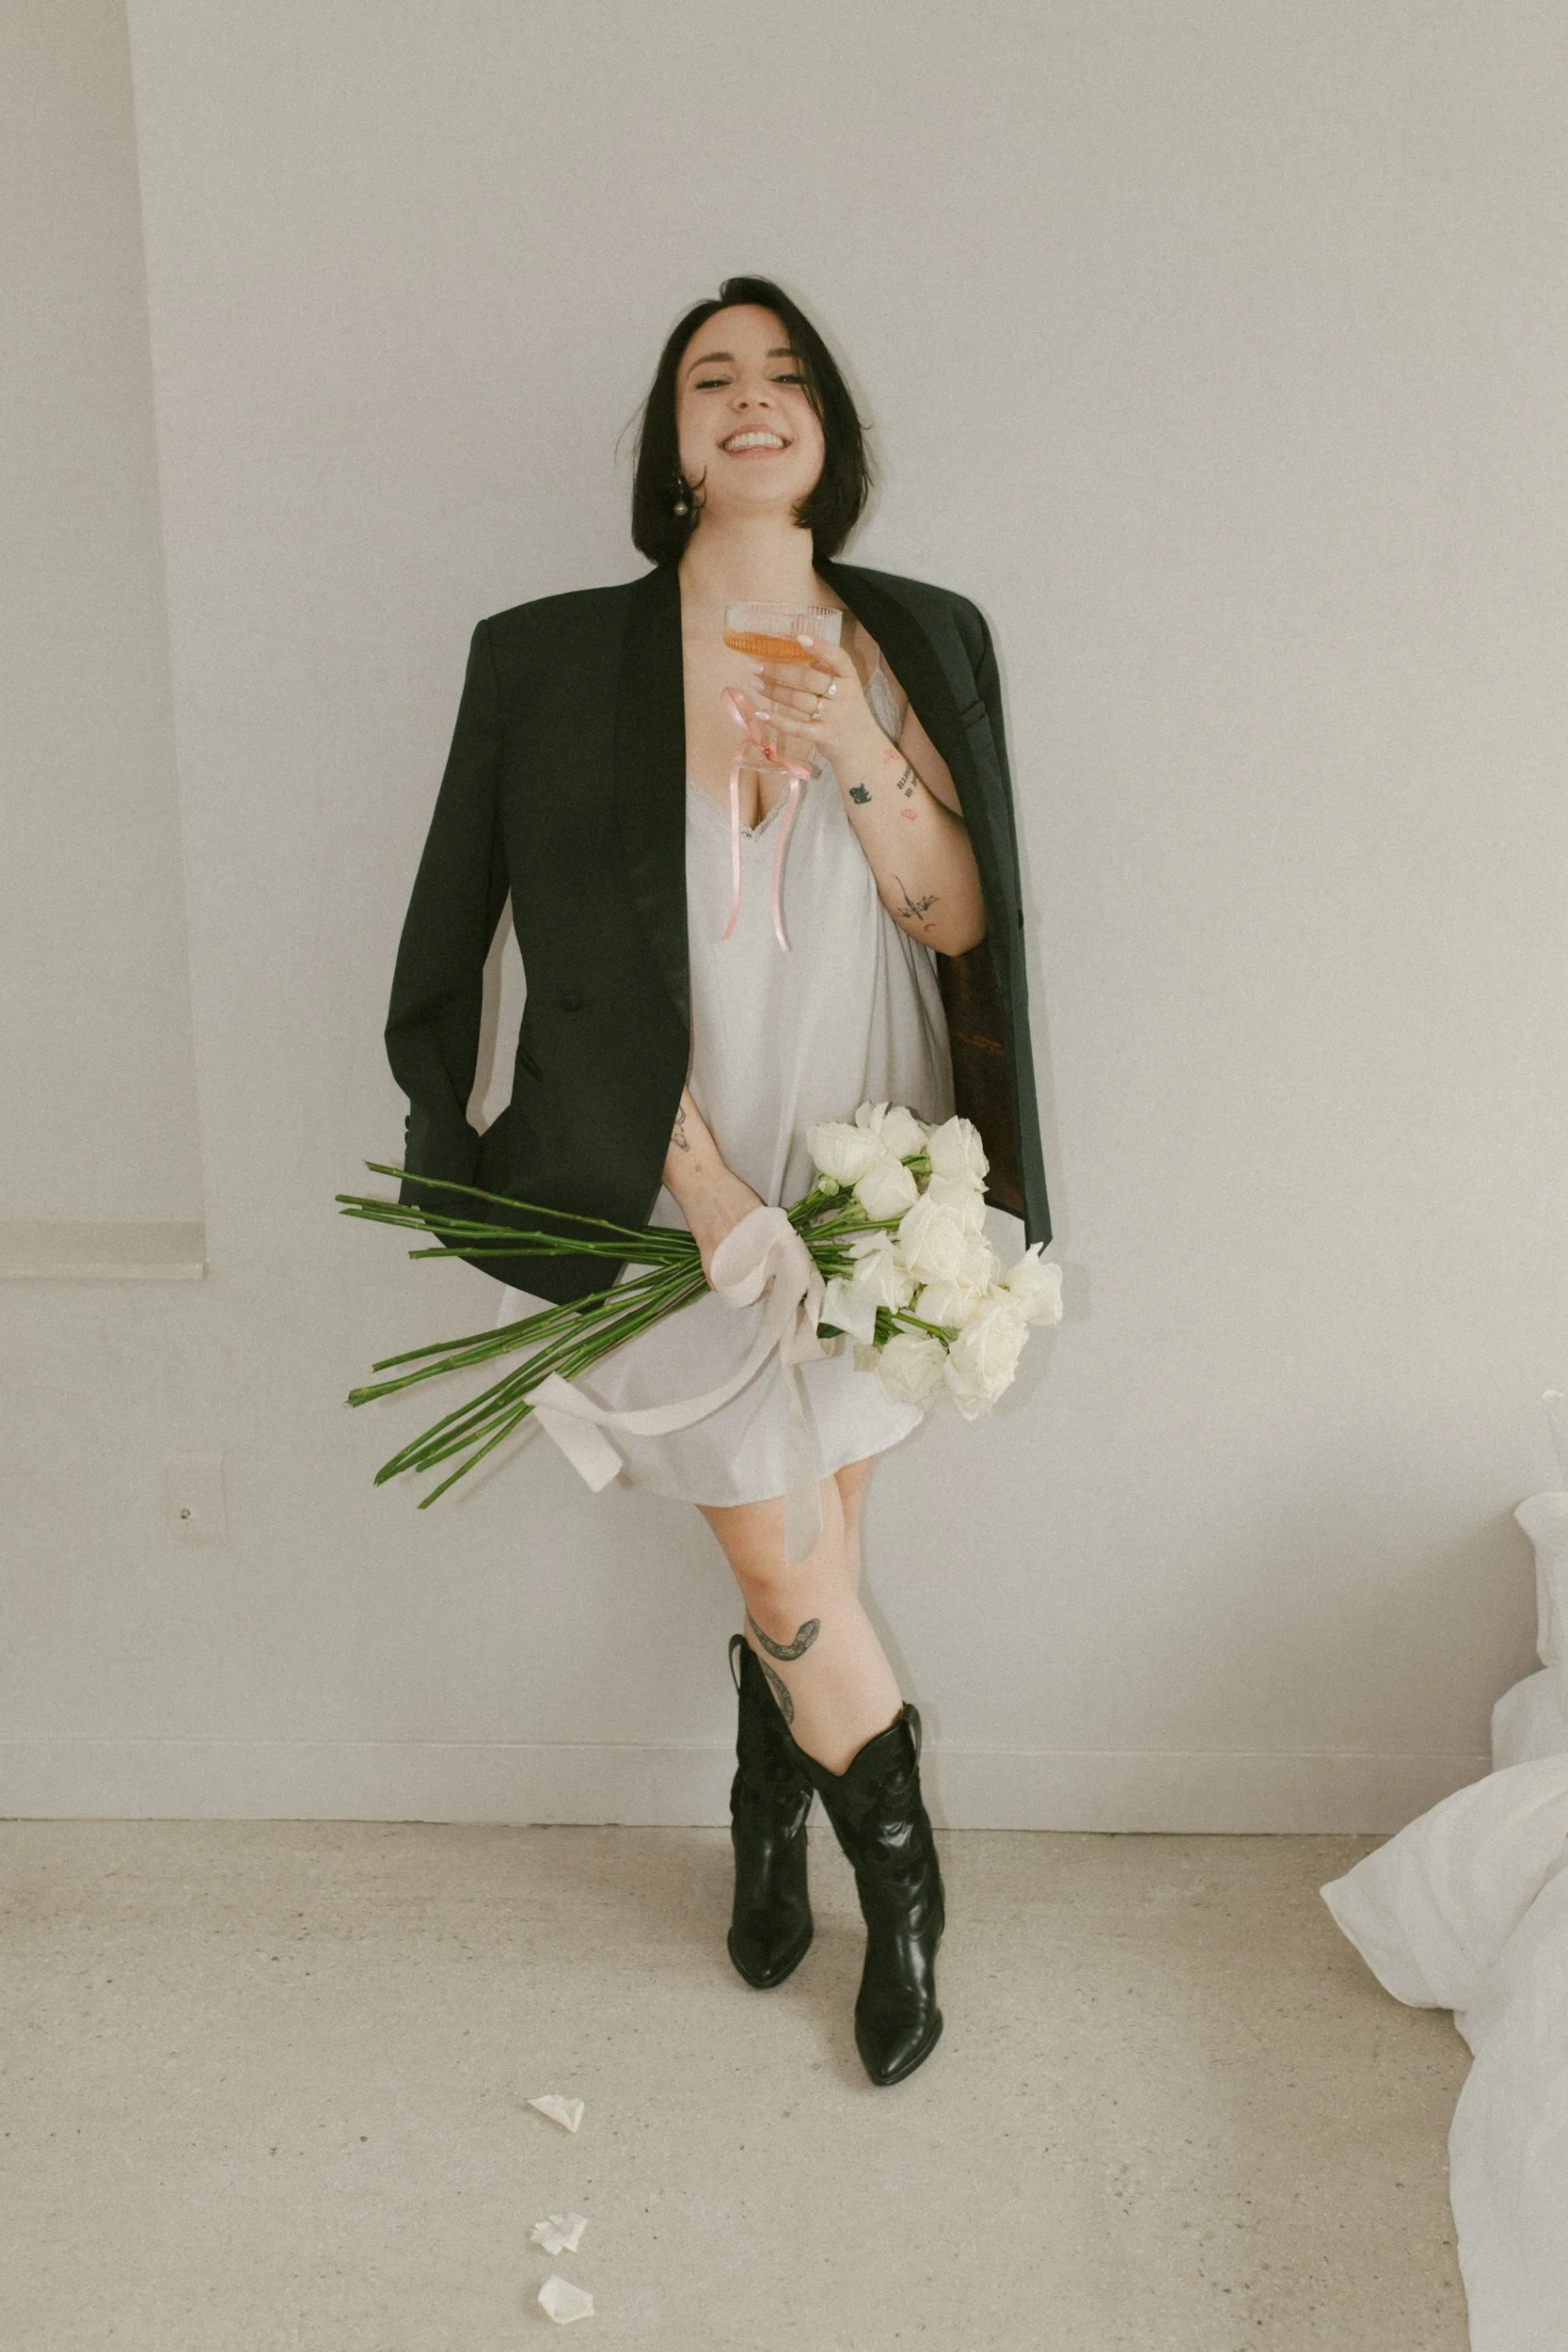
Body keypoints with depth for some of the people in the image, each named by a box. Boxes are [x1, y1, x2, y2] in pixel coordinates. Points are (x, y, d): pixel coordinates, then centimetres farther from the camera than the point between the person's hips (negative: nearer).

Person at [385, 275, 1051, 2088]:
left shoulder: (913, 644, 3)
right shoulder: (559, 658, -4)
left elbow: (957, 924, -1)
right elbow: (593, 968, -7)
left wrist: (864, 762, -17)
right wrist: (700, 1180, -14)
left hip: (865, 1180, 2)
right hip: (682, 1188, -2)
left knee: (804, 1560, 11)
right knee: (797, 1570, 2)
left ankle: (770, 1823, 40)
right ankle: (899, 1878, 27)